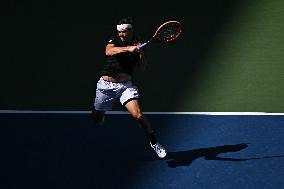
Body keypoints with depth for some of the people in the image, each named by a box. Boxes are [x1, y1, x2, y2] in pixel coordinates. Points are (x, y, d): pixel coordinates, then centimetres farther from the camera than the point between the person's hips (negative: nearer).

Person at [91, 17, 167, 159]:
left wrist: (141, 52, -15)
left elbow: (142, 67, 2)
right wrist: (128, 49, -44)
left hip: (126, 85, 0)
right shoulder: (114, 40, -7)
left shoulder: (136, 43, 2)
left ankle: (154, 143, -1)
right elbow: (108, 51, -31)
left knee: (138, 115, -19)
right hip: (106, 84, 0)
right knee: (96, 118, 9)